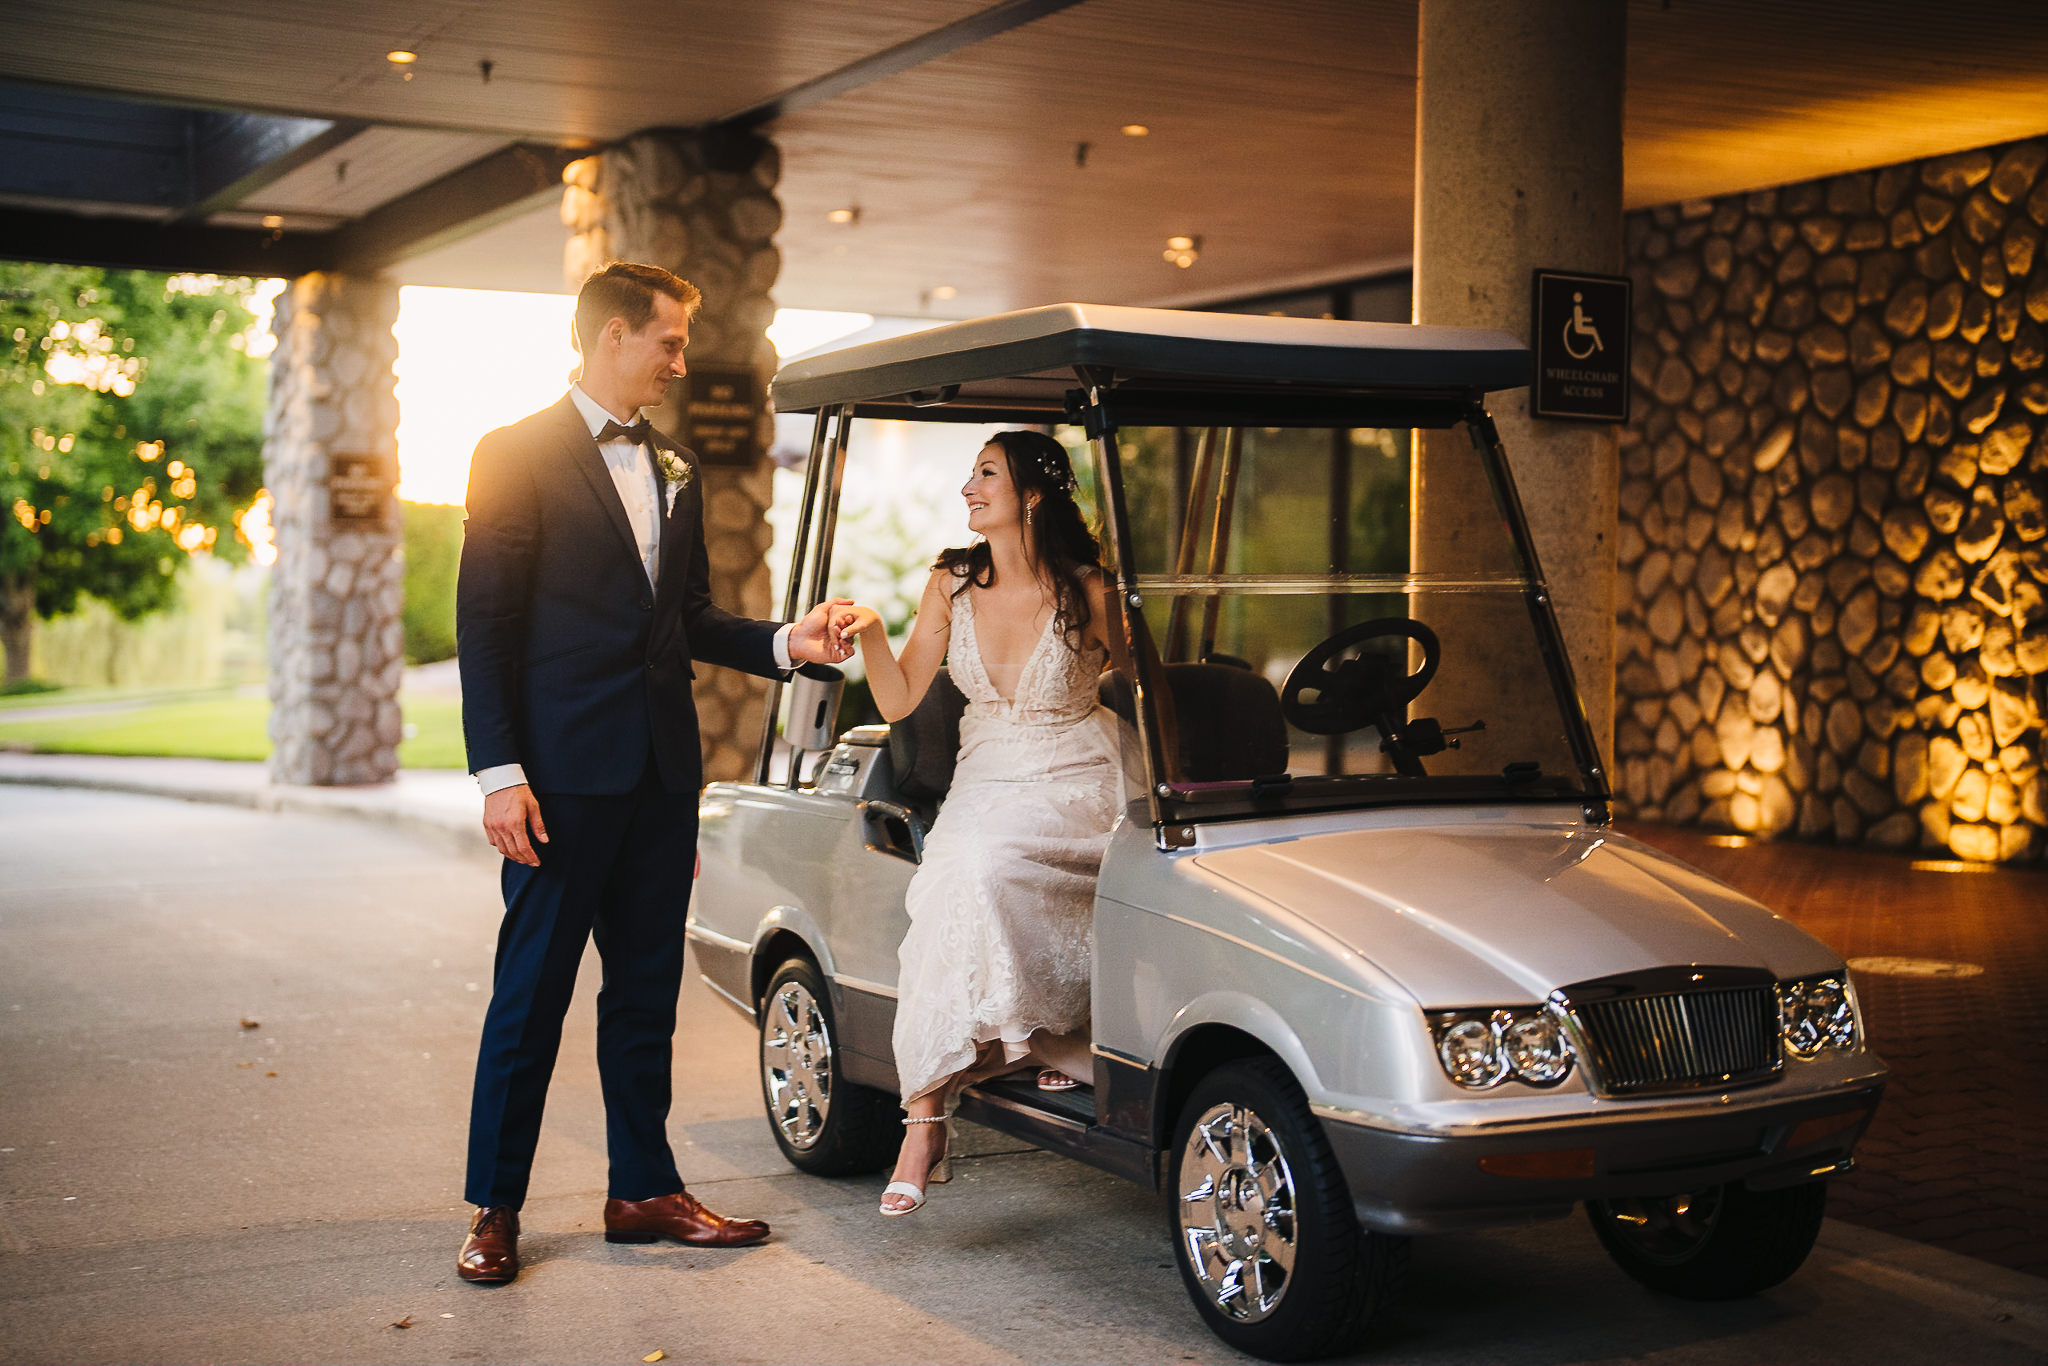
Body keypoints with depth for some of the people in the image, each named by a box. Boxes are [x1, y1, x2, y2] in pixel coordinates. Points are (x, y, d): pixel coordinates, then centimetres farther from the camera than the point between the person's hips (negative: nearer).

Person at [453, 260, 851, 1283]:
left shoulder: (675, 471, 16)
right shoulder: (517, 457, -4)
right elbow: (484, 626, -8)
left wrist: (784, 642, 2)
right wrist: (499, 771, -15)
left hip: (662, 772, 6)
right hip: (565, 770, -6)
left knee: (646, 988, 12)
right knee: (532, 989, 1)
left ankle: (644, 1188, 22)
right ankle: (496, 1207, 12)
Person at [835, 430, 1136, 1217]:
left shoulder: (1084, 590, -8)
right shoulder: (952, 584, 3)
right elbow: (899, 701, 0)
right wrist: (872, 635, -16)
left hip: (1075, 787, -3)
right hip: (985, 783, 3)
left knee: (984, 866, -33)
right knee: (945, 892, -28)